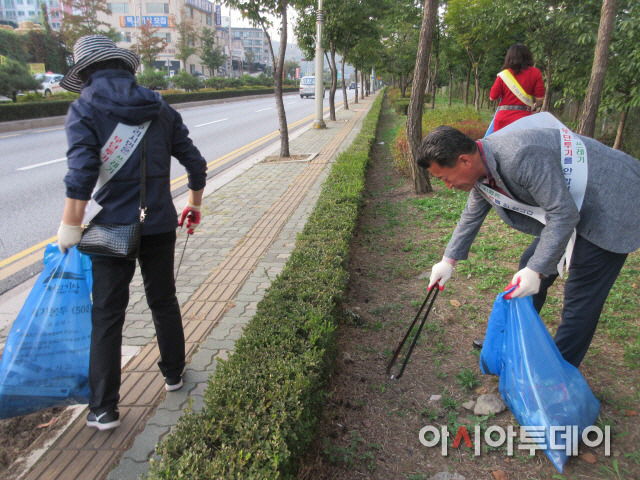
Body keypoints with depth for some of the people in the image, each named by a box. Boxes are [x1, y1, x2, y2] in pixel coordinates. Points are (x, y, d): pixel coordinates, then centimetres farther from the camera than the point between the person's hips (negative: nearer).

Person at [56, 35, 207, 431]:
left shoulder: (84, 109, -7)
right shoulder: (161, 109, 5)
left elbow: (81, 175, -17)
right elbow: (196, 165, 7)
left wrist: (70, 228, -10)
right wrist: (194, 206, 20)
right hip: (161, 224, 4)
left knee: (108, 317, 6)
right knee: (164, 301, 19)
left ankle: (104, 410, 15)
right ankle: (174, 374, 35)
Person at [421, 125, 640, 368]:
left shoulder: (522, 156, -35)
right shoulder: (481, 167, -5)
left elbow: (563, 214, -29)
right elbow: (472, 216, 12)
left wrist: (537, 270, -26)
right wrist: (449, 260, 16)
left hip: (611, 207, -9)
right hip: (571, 203, 9)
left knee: (581, 296, -5)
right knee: (530, 265, 14)